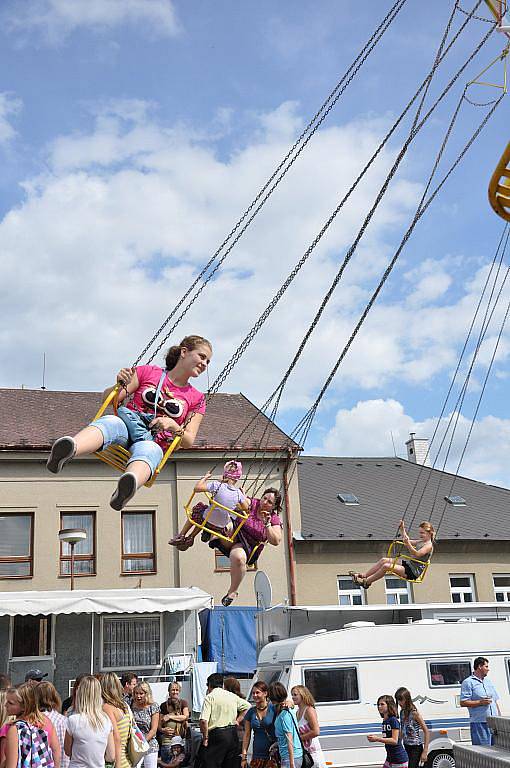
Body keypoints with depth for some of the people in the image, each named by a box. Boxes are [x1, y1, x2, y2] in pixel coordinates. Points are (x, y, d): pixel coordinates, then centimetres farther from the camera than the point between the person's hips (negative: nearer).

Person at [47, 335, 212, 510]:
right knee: (111, 422, -37)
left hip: (154, 442, 0)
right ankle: (68, 449, -69)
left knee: (148, 450, -39)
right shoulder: (148, 372, 16)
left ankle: (125, 489, -74)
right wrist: (121, 386, -7)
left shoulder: (196, 399, 19)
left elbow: (188, 442, 10)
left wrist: (173, 426, -10)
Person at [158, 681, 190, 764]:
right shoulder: (164, 706, 11)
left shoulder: (183, 703, 8)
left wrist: (170, 716, -6)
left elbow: (186, 716, -7)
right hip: (167, 739, 1)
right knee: (166, 763, -6)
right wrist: (162, 729, -10)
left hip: (180, 737, -1)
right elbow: (159, 725, 11)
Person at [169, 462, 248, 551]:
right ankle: (190, 538, 38)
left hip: (208, 521, -4)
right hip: (222, 526, 4)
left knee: (198, 508, 29)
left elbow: (197, 487, -21)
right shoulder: (238, 493, -7)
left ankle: (181, 536, 30)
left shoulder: (217, 485, -19)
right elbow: (246, 508, 3)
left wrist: (205, 477, -5)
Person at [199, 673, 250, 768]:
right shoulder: (233, 696, 11)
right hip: (233, 734, 6)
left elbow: (204, 721, -15)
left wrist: (205, 738, -5)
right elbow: (248, 707, 17)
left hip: (217, 734, -6)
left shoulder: (209, 697, -5)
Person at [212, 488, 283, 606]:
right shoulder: (251, 503, 0)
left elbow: (276, 541, -8)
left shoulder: (275, 519, 2)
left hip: (248, 546, -1)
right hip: (232, 539, 1)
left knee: (239, 558, -34)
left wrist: (267, 524, -18)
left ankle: (232, 592, -16)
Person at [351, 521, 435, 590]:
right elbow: (406, 540, 29)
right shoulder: (420, 542, 15)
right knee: (384, 560, -2)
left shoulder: (429, 545, -13)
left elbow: (416, 554, -30)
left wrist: (408, 543, -42)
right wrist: (402, 529, 19)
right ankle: (363, 576, -1)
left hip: (414, 572, -10)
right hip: (409, 564, 10)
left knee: (386, 566, -23)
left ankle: (366, 582, -12)